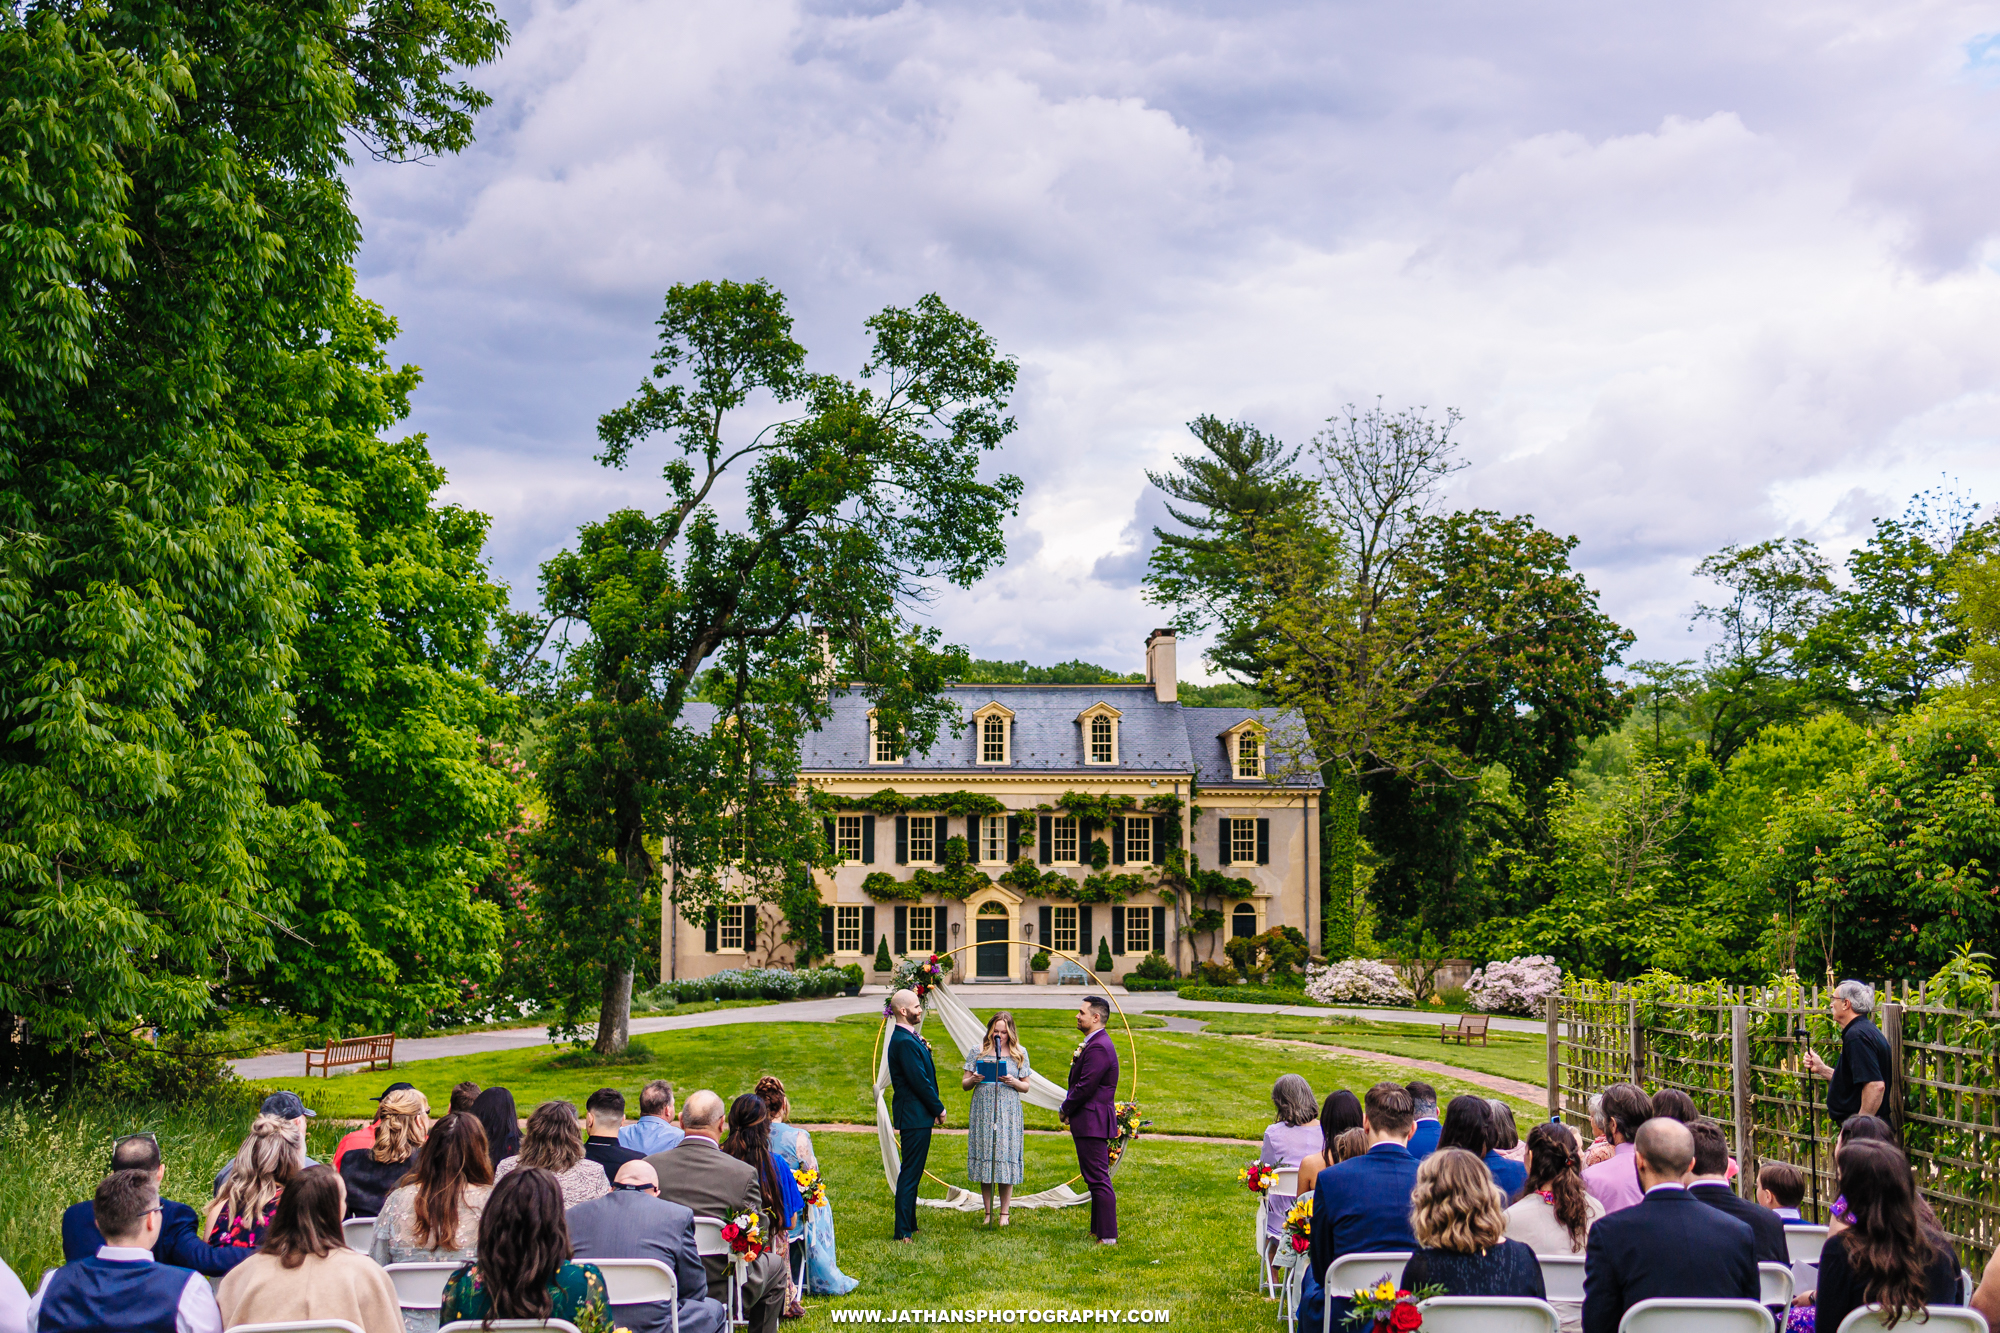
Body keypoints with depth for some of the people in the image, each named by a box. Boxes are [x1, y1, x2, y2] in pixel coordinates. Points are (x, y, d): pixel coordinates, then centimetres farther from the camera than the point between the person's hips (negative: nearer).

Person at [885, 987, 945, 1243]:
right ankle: (903, 1232, -3)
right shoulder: (905, 1042, -21)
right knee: (910, 1174, -6)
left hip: (913, 1117, 11)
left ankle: (909, 1226, 26)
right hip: (915, 1117, -11)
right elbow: (920, 1081, -20)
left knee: (911, 1174, 17)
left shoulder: (907, 1039, 14)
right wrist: (939, 1109, -10)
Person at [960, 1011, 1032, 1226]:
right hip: (982, 1110, 1)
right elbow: (964, 1084, 8)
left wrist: (1013, 1082, -12)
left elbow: (1026, 1087, 9)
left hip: (1008, 1111, -1)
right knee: (984, 1157, 1)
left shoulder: (1019, 1054, 6)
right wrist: (973, 1080, -13)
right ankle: (988, 1212, 10)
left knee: (1005, 1155, -3)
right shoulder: (979, 1051, 6)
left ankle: (1005, 1212, 8)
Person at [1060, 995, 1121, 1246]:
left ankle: (1107, 1236, -6)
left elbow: (1085, 1087, -22)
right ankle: (1098, 1229, 24)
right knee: (1095, 1179, 16)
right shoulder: (1093, 1044, 15)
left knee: (1099, 1179, -8)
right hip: (1091, 1122, 11)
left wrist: (1065, 1110, -7)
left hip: (1092, 1122, -11)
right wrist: (1068, 1109, 7)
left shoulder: (1098, 1048, -20)